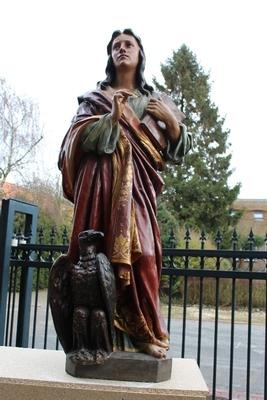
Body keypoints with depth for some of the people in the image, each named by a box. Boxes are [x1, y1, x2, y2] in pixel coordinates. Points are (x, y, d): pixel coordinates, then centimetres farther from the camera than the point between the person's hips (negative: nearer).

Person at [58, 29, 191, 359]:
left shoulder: (153, 100, 18)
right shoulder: (94, 97, 15)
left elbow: (176, 150, 13)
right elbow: (79, 138, 0)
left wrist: (171, 120, -5)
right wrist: (112, 118, -13)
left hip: (136, 185, 1)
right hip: (101, 183, 0)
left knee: (141, 253, -10)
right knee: (99, 251, -5)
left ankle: (144, 333, -2)